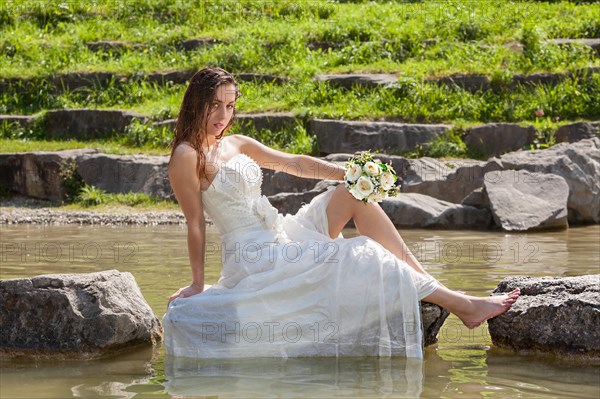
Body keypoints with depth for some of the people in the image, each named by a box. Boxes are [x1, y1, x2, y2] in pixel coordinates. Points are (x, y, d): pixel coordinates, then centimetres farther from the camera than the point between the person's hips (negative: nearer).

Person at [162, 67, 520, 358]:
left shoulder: (235, 144, 12)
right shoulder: (187, 157, -12)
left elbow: (295, 164, 15)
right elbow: (196, 223, -12)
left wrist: (351, 174, 4)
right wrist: (198, 285, -10)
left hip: (282, 236, 9)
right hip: (256, 258, -9)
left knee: (356, 194, -3)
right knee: (365, 255, -17)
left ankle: (430, 284, -7)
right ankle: (462, 305, -10)